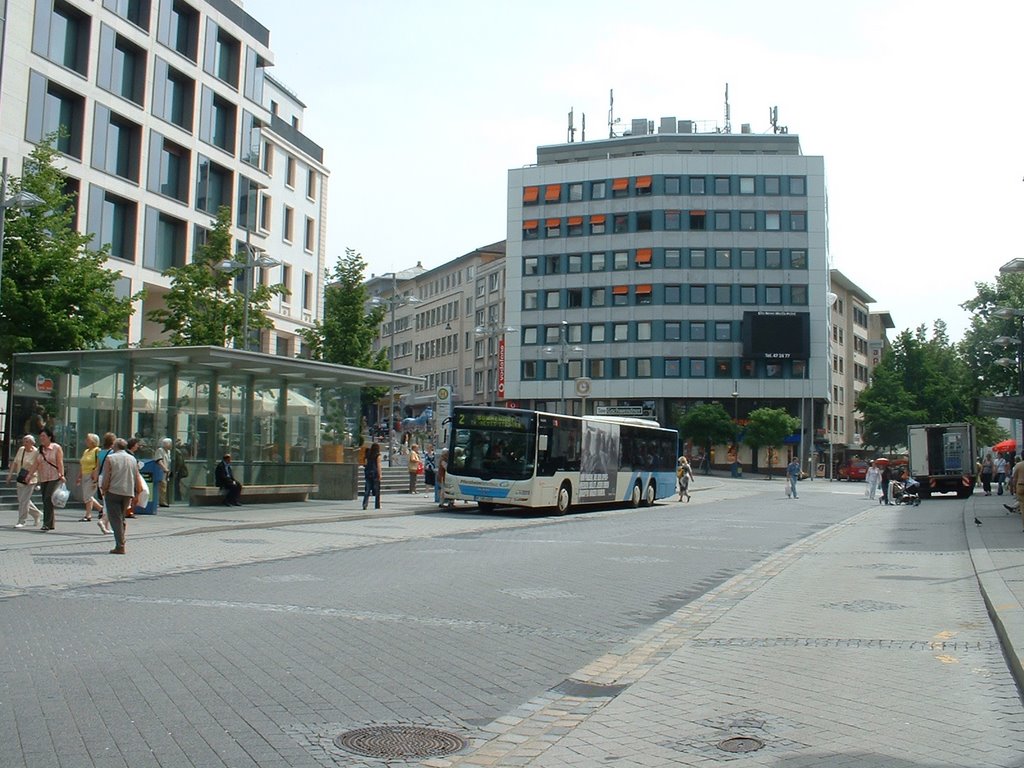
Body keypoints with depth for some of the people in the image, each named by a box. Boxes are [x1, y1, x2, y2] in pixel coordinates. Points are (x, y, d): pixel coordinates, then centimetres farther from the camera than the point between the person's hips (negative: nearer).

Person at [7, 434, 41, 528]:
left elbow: (35, 467, -16)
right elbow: (15, 462, 13)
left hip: (30, 480, -7)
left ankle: (22, 521, -2)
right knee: (21, 500, 12)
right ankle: (37, 514, 30)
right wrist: (10, 474, 8)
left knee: (24, 500, -10)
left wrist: (29, 476, -25)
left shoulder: (36, 452, -12)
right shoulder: (21, 449, 6)